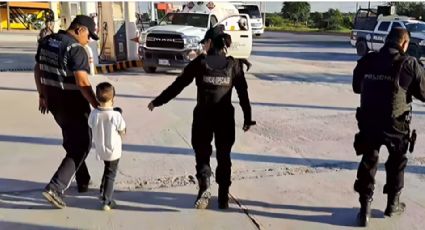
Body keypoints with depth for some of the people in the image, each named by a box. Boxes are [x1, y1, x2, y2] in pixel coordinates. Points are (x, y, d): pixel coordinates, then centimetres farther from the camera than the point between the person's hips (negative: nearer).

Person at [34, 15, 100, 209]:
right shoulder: (76, 49, -20)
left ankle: (83, 182, 33)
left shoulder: (47, 41, 7)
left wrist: (42, 95, 19)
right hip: (73, 105, -9)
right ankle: (55, 188, -4)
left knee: (71, 144, 22)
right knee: (81, 146, 3)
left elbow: (38, 69, 13)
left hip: (54, 103, 9)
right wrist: (97, 106, -20)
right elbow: (82, 82, -26)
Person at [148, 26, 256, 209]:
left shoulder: (200, 62, -5)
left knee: (202, 153, 12)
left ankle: (204, 187, -9)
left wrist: (157, 101, 4)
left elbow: (178, 85, -4)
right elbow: (243, 93, 1)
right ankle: (223, 197, 19)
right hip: (225, 117, 2)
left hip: (203, 116, -2)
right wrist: (247, 118, 9)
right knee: (224, 156, 14)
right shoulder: (232, 65, 1)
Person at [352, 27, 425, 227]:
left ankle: (365, 209, 10)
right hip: (396, 124, -2)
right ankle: (393, 204, 33)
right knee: (396, 162, 20)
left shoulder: (367, 61, 0)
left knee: (368, 162, 13)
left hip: (368, 122, 2)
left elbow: (357, 87, 13)